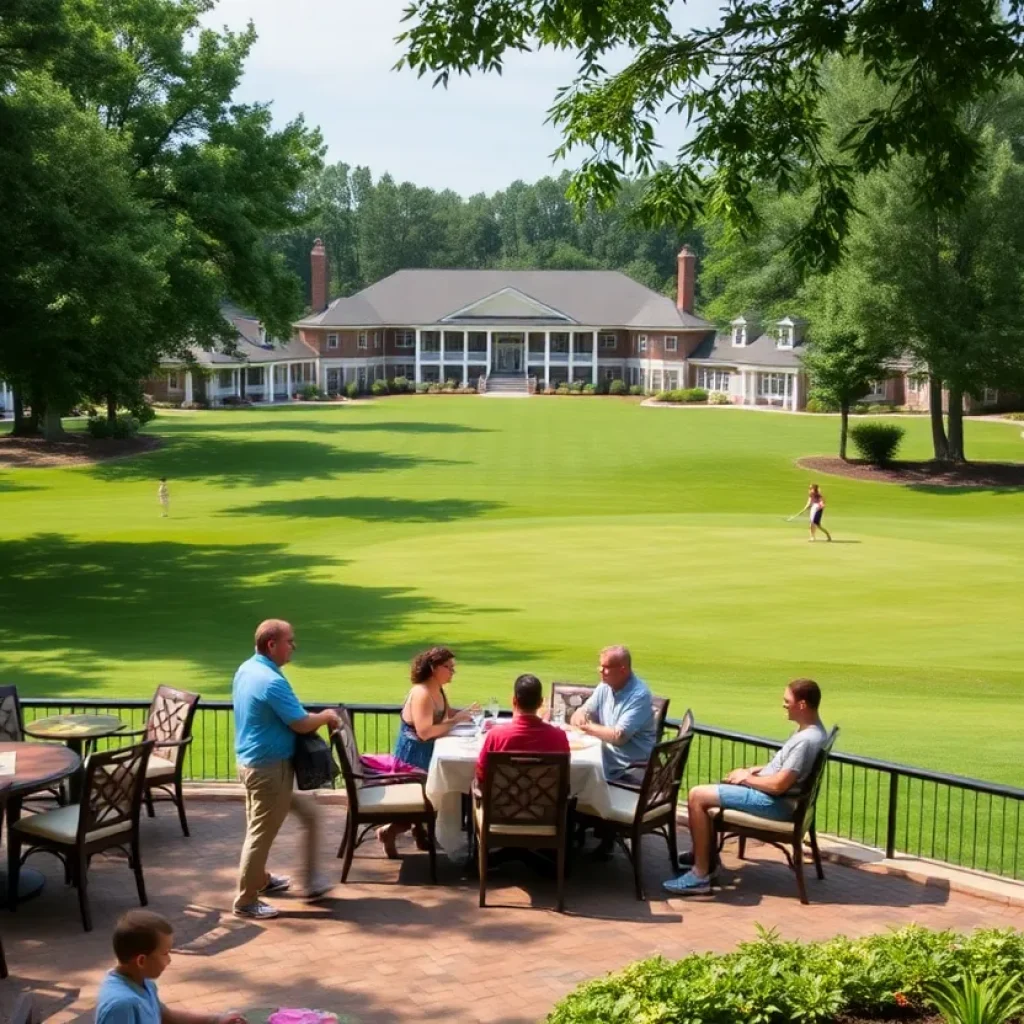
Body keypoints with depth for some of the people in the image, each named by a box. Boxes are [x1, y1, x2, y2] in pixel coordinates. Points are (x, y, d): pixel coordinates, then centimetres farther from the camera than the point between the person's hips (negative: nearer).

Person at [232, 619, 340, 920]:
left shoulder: (246, 669, 6)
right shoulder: (272, 682, -25)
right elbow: (301, 724, -23)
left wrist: (316, 716, 11)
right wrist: (327, 716, -3)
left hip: (250, 760, 10)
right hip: (270, 765, -10)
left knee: (259, 827, 23)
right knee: (262, 832, 0)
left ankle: (259, 879, 37)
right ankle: (246, 901, 9)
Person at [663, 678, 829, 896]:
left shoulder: (807, 740, -25)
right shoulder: (811, 730, 7)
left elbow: (779, 785, -26)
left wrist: (747, 778, -10)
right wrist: (754, 770, 8)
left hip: (775, 802, -11)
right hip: (772, 795, 11)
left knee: (697, 796, -16)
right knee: (705, 792, 23)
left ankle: (700, 875, -15)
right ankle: (704, 853, 28)